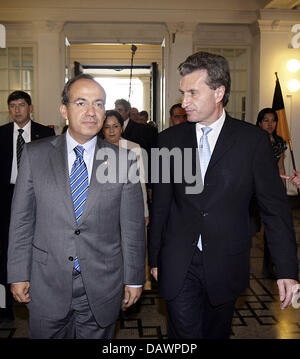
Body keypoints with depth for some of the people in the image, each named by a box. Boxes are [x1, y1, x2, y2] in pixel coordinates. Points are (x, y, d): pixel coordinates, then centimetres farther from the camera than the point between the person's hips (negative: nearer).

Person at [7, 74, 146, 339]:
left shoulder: (123, 161, -4)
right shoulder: (35, 155, -2)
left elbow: (133, 227, 0)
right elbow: (22, 220, 1)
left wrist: (134, 278, 3)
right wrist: (18, 275, 0)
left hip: (102, 286, 0)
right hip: (47, 285, 1)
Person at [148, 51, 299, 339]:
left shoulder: (253, 139, -5)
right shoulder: (170, 139, 1)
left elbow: (275, 207, -4)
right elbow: (160, 206, 6)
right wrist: (154, 258, 8)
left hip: (226, 267, 0)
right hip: (178, 267, 1)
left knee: (216, 333, 16)